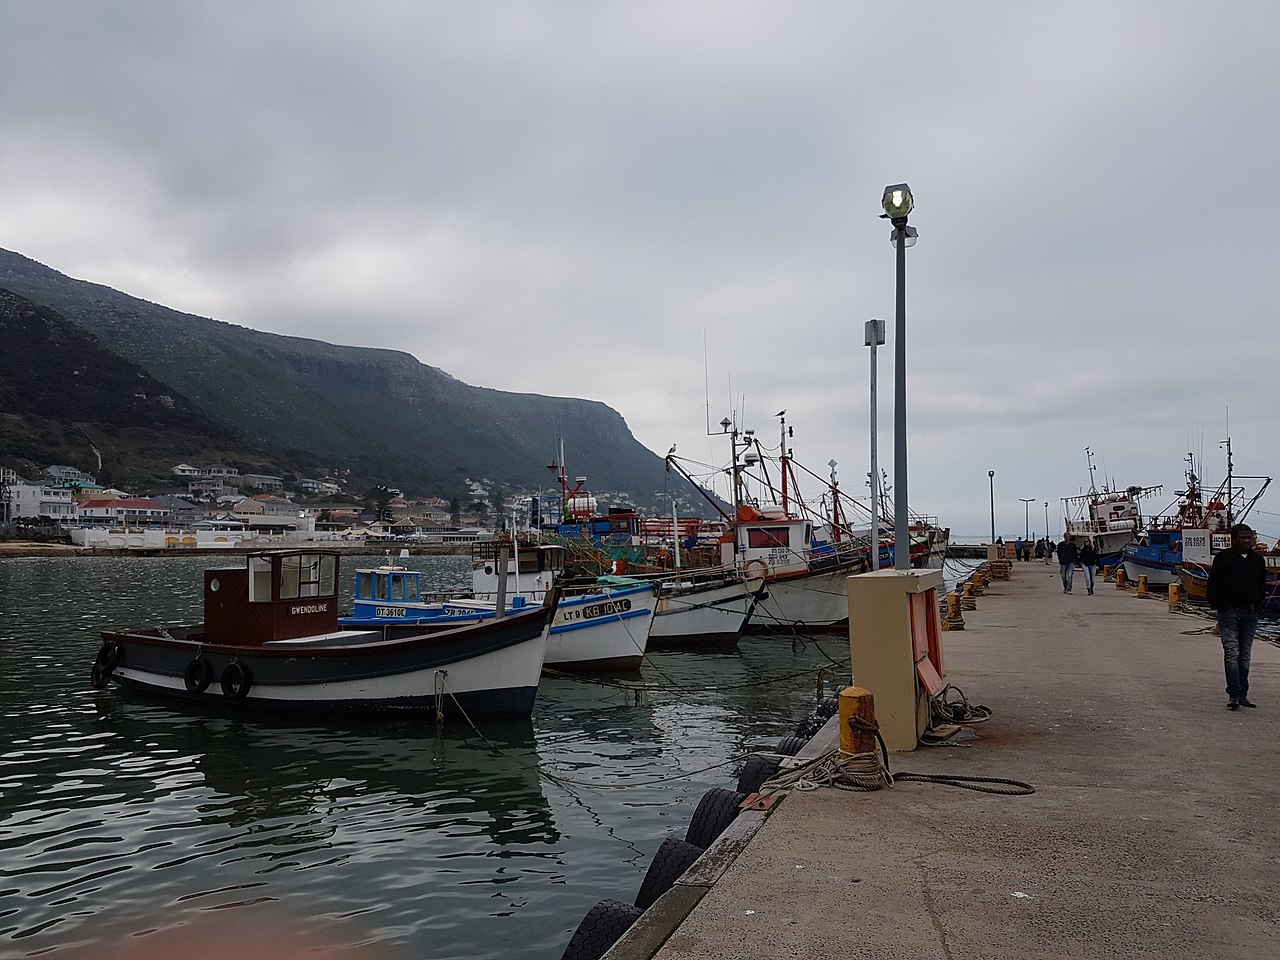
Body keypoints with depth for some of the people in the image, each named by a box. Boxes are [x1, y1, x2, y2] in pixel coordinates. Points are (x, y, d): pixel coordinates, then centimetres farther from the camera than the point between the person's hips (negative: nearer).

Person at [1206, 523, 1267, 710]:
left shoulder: (1258, 560, 11)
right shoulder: (1223, 558, -4)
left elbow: (1262, 587, 18)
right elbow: (1213, 588, -4)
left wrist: (1258, 607, 7)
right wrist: (1221, 607, -9)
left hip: (1250, 613, 5)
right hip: (1229, 612, -5)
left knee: (1245, 656, 9)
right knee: (1232, 653, -11)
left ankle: (1242, 694, 15)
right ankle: (1234, 694, -14)